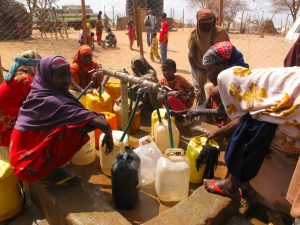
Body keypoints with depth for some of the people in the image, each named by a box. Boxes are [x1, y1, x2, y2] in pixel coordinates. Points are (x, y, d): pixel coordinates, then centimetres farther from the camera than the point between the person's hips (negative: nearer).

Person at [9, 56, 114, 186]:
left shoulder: (41, 94, 4)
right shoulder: (51, 101, -24)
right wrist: (108, 135, -16)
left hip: (25, 155, 9)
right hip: (29, 166, -9)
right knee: (78, 128, -23)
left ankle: (48, 170, 9)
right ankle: (49, 173, -4)